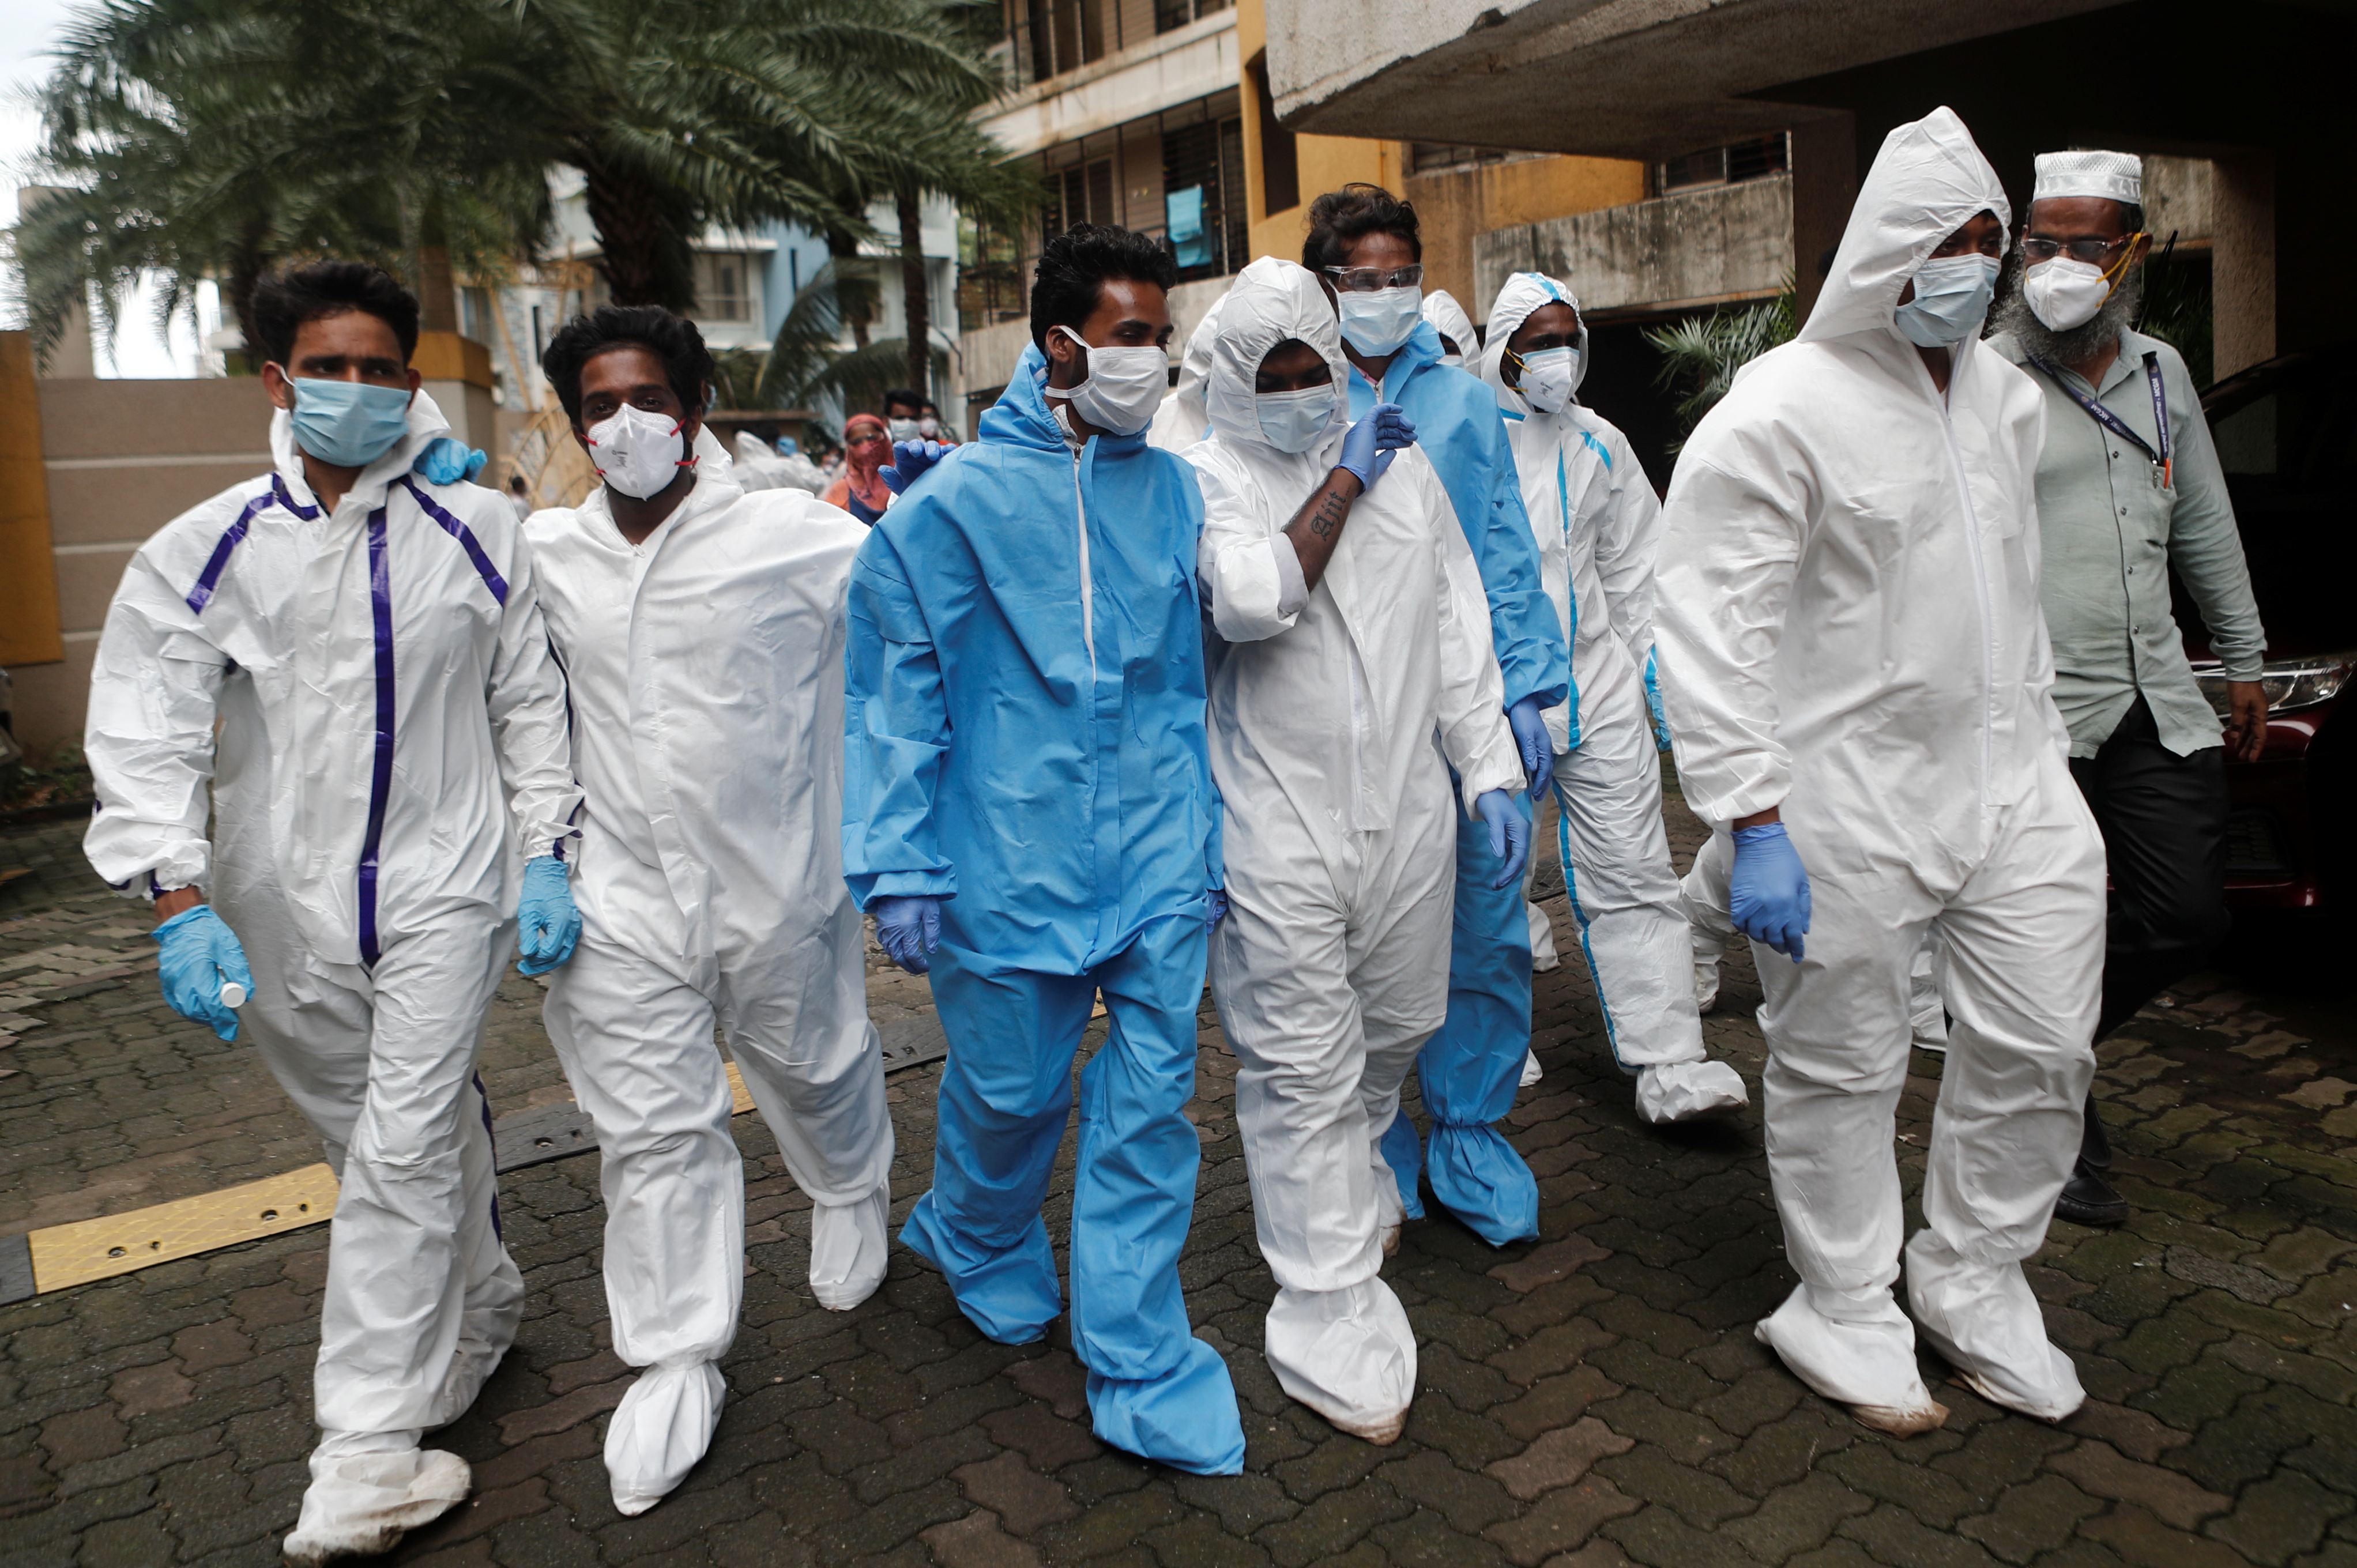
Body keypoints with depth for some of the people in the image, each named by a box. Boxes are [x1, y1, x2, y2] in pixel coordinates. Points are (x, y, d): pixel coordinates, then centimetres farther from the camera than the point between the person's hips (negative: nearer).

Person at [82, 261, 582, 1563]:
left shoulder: (477, 531, 0)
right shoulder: (206, 551, -2)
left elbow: (530, 705, 5)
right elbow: (143, 736, -7)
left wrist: (546, 856, -2)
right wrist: (181, 905, -18)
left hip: (444, 885, -2)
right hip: (284, 907, 2)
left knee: (405, 1149, -5)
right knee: (372, 1138, 16)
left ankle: (370, 1445, 4)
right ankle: (480, 1310, 40)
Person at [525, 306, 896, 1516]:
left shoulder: (790, 536, -9)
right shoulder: (545, 554, 3)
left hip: (778, 884, -2)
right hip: (624, 902, 2)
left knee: (816, 1073, 20)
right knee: (652, 1134, 7)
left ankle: (850, 1195, 53)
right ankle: (675, 1362, 24)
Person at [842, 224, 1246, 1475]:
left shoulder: (1173, 491, 5)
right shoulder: (957, 500, -7)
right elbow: (896, 695, -4)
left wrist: (1211, 839, 13)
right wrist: (897, 868, -7)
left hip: (1159, 867, 3)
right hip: (1014, 862, -3)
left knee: (1152, 1106, 5)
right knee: (1012, 1093, 13)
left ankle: (1139, 1368, 20)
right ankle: (977, 1242, 48)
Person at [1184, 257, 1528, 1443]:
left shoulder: (1404, 463, 10)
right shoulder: (1210, 476, -5)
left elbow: (1457, 623, 13)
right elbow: (1251, 599, -25)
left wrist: (1490, 769, 8)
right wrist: (1343, 481, -14)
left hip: (1406, 810, 5)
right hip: (1281, 825, -5)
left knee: (1397, 1029, 21)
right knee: (1302, 1070, 0)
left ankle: (1348, 1180, 50)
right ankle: (1329, 1315, 12)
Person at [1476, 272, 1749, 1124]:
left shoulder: (1600, 444, 12)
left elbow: (1636, 574, 16)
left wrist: (1660, 680, 11)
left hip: (1599, 687, 3)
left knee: (1633, 875, -1)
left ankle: (1669, 1066, 0)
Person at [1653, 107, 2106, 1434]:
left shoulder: (2005, 394, 10)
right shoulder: (1782, 410, -14)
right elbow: (1711, 628, -19)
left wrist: (2039, 748, 19)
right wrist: (1752, 820, -22)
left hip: (2006, 777, 7)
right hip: (1847, 795, -7)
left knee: (2046, 1045, 12)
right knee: (1843, 1064, 7)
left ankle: (1973, 1278, 35)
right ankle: (1846, 1311, 28)